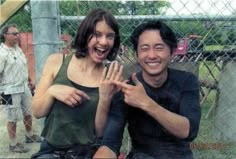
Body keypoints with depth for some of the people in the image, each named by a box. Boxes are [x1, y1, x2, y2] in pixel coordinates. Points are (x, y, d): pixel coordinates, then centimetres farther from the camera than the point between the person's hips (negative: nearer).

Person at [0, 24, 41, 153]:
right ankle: (13, 144, 17)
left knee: (28, 113, 20)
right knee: (13, 118, 3)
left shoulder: (18, 48, 7)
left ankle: (29, 136, 39)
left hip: (24, 87, 8)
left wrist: (28, 82, 20)